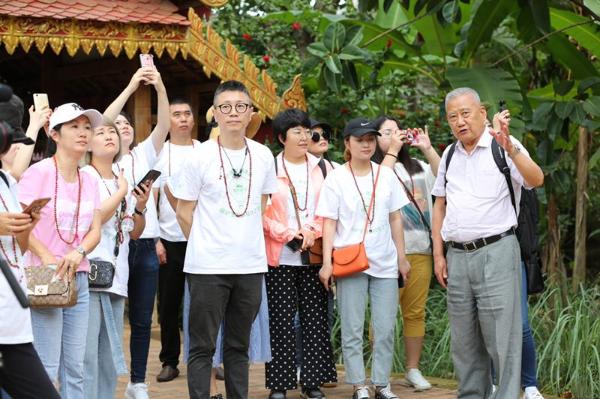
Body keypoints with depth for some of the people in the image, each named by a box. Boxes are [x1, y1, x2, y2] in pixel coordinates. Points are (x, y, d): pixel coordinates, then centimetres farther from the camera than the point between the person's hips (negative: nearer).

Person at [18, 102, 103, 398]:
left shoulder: (89, 181, 11)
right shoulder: (39, 172, -9)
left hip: (79, 279, 6)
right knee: (46, 370, -9)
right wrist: (47, 258, -20)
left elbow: (95, 230, 6)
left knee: (75, 369, 7)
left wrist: (78, 253, -14)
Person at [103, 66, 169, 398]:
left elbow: (163, 126, -2)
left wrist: (160, 89, -18)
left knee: (142, 319, 7)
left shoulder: (144, 154, 14)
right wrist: (131, 87, -20)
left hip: (146, 244, 4)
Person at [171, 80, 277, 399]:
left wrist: (246, 239, 12)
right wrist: (206, 245, 3)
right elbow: (184, 212, 0)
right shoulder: (200, 156, -6)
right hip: (208, 265, -4)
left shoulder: (263, 155, 5)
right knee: (202, 346, 1)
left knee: (238, 346, 13)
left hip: (251, 264, 4)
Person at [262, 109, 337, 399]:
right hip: (280, 257, -2)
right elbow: (262, 212, -3)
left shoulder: (322, 168, 8)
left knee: (315, 319, 3)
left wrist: (312, 231, -9)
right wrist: (288, 234, -12)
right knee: (281, 321, 0)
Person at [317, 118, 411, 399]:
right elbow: (329, 223, -3)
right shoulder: (336, 179, -1)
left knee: (385, 329, 3)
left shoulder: (386, 175, 8)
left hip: (385, 263, 3)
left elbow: (395, 219, 13)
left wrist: (401, 257, 11)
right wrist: (327, 262, -9)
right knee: (352, 330, 1)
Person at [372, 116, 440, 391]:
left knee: (415, 312, 6)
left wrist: (428, 149, 0)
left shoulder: (416, 166, 19)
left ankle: (413, 370, 12)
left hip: (421, 249, 5)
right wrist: (393, 150, -12)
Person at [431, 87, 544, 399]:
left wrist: (512, 152, -38)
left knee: (501, 338, -7)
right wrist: (438, 254, 12)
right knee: (464, 342, 12)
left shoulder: (503, 146, -4)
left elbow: (536, 180, -20)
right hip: (457, 256, 6)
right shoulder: (449, 154, 14)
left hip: (495, 253, -6)